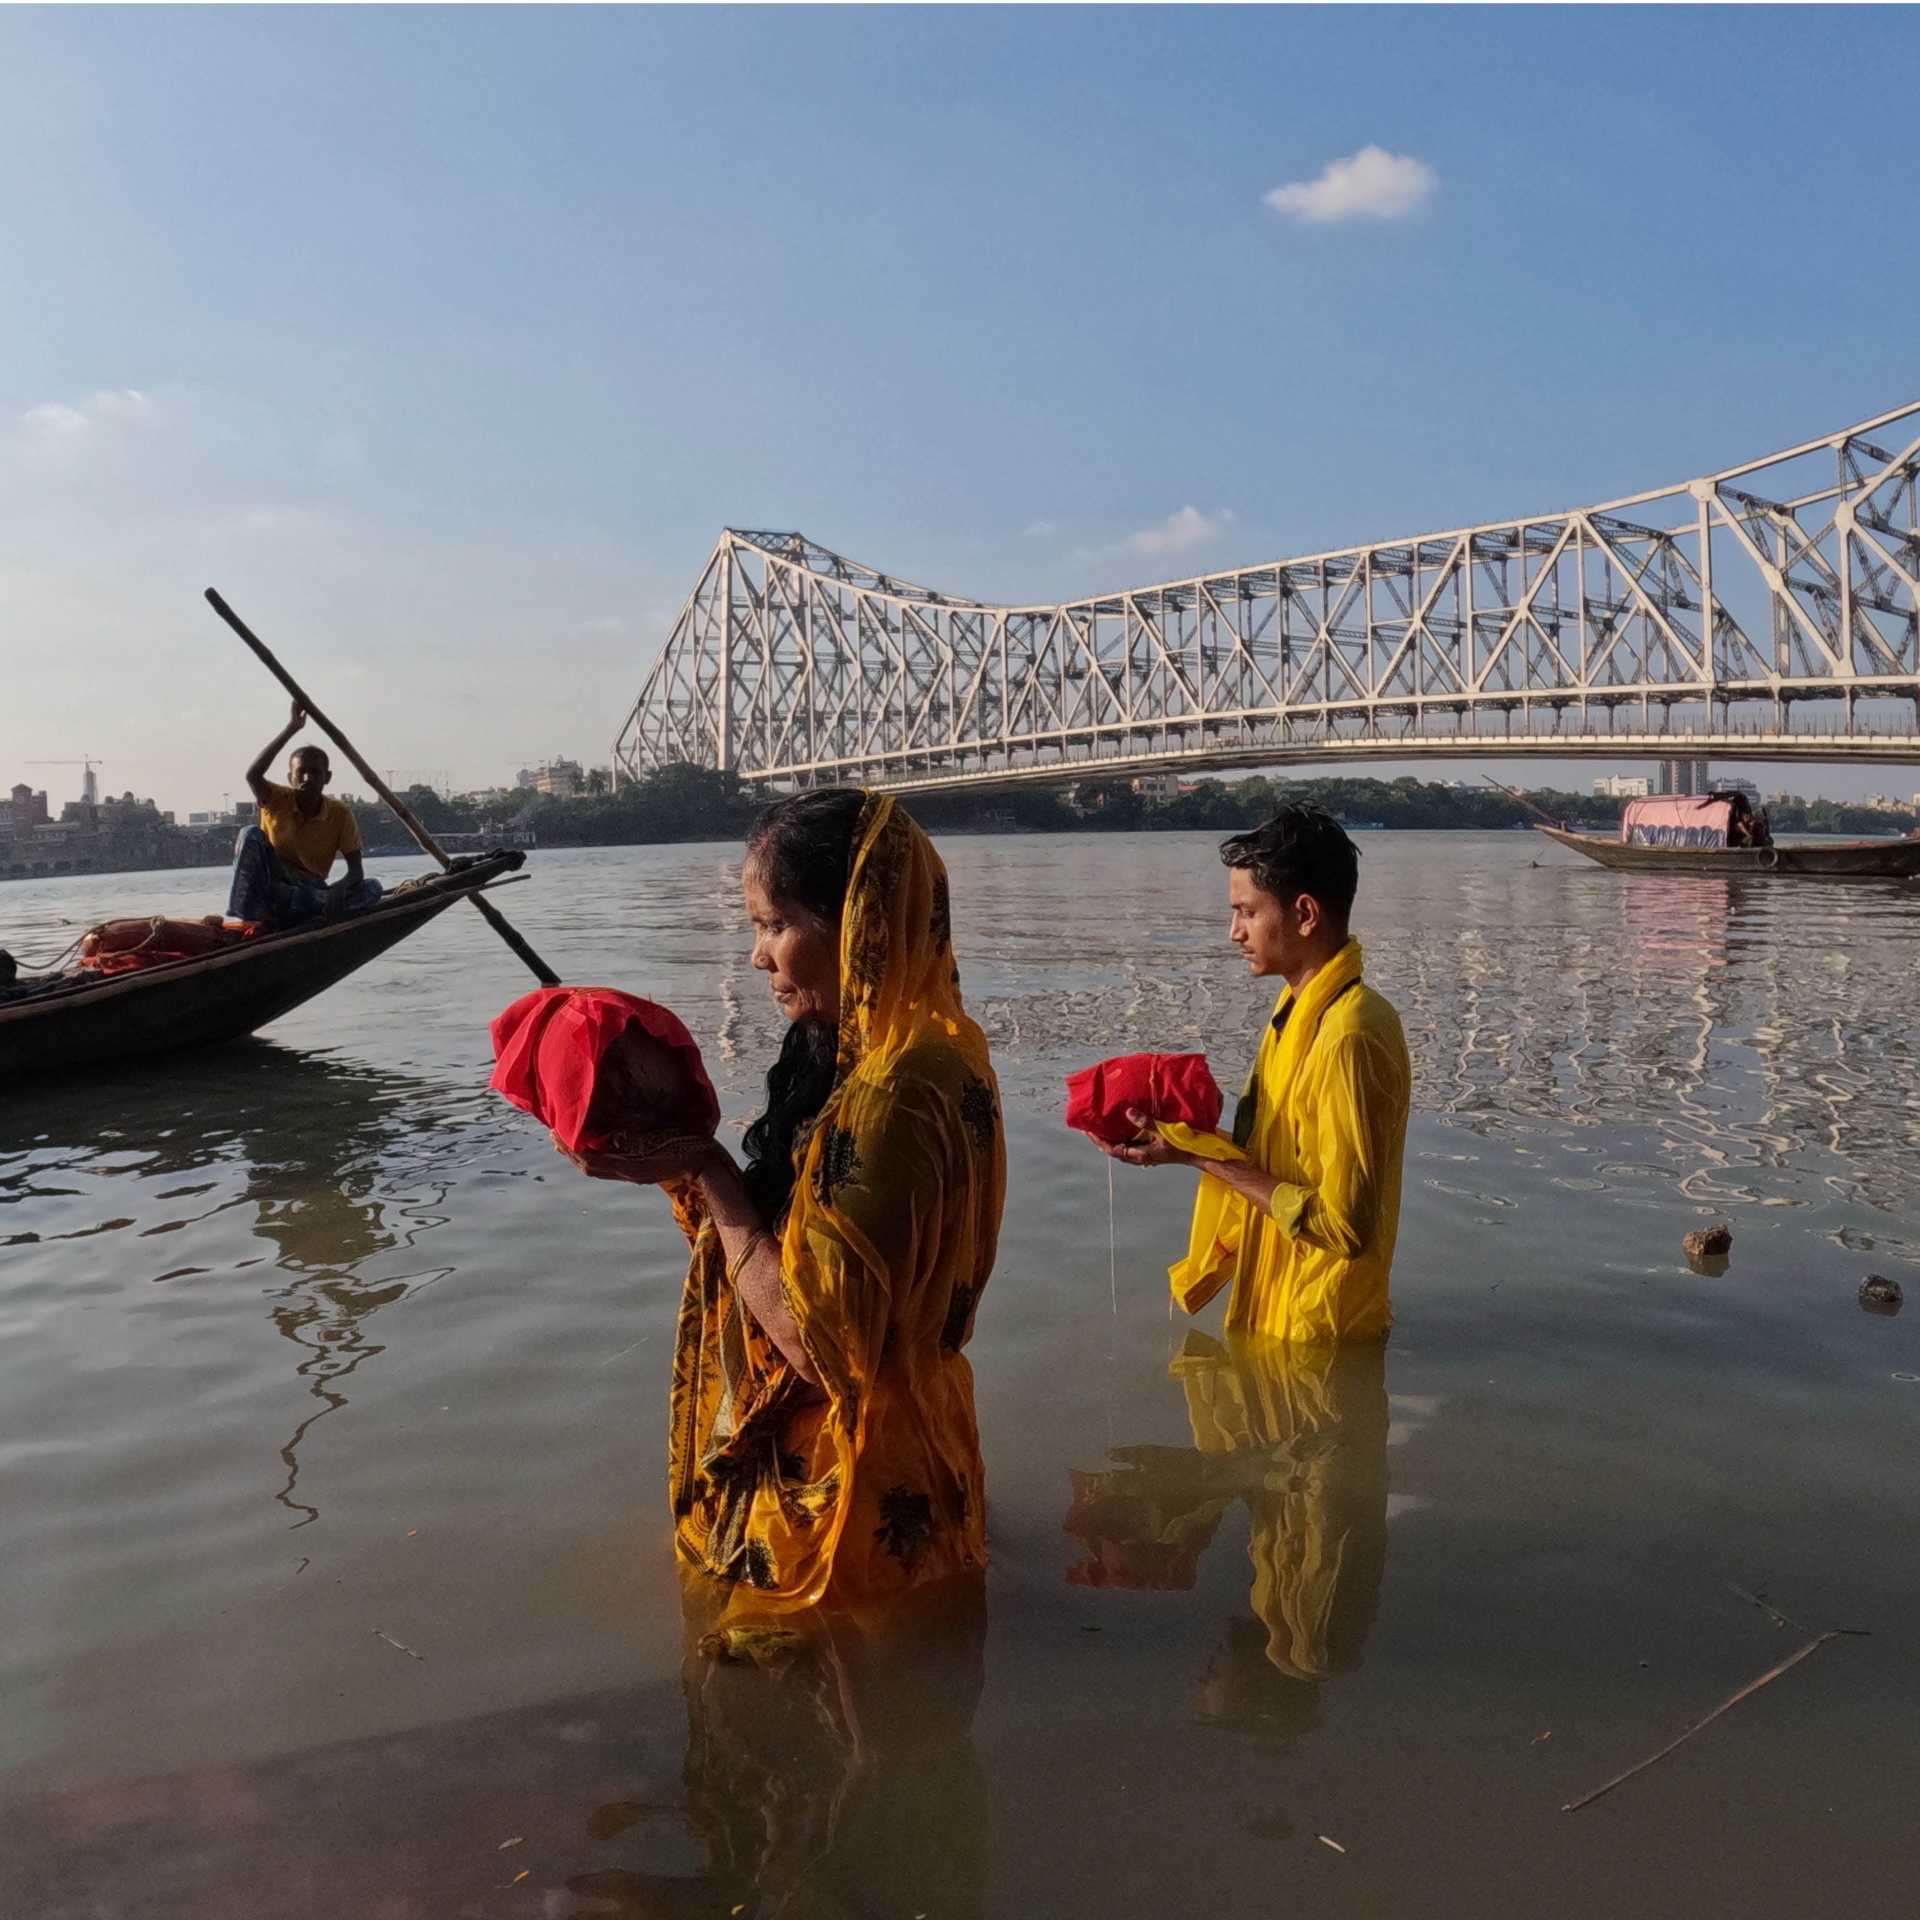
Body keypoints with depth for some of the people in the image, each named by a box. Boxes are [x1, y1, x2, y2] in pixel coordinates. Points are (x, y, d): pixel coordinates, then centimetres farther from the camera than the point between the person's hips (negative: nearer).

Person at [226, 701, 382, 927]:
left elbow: (356, 871, -12)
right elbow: (253, 775, -31)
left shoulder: (340, 815, -6)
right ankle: (243, 915, -35)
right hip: (268, 884, -1)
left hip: (310, 892, 1)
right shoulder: (278, 800, -7)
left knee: (372, 888, -24)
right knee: (251, 834, -24)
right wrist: (292, 728, -36)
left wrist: (340, 888, -37)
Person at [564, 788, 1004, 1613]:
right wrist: (679, 1161, -8)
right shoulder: (878, 1054, 3)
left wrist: (704, 1168, -21)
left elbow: (817, 1339, -28)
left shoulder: (897, 1091, -29)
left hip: (853, 1503, -9)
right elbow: (780, 1231, 5)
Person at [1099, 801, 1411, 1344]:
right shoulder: (1299, 1010, 4)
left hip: (1316, 1337, -8)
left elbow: (1343, 1225, -26)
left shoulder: (1349, 1038, -26)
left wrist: (1201, 1156, -22)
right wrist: (1185, 1137, -4)